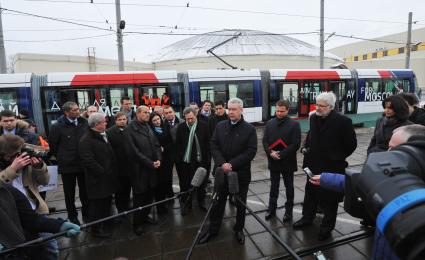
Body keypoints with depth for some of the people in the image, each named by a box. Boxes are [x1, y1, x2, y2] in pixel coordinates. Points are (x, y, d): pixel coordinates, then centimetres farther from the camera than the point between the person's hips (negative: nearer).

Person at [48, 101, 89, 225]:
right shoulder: (58, 126, -10)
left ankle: (86, 214, 30)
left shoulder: (84, 123, -3)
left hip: (83, 164, 2)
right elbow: (53, 145, 1)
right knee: (69, 193, 13)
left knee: (85, 191, 14)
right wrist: (61, 158, 6)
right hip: (67, 166, -2)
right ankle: (72, 217, 29)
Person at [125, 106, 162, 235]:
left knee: (149, 194, 14)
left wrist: (158, 159, -6)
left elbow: (156, 145, 10)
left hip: (152, 168, 6)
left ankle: (145, 215, 34)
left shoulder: (148, 127, 10)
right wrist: (150, 163, -15)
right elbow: (134, 151, -16)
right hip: (139, 169, -6)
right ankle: (137, 222, 21)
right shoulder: (131, 129, -11)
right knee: (139, 196, 5)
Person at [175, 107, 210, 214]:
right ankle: (186, 203, 26)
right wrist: (178, 159, -3)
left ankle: (201, 202, 32)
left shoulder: (203, 126, -3)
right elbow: (177, 144, 2)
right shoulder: (181, 127, -1)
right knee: (185, 184, 9)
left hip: (200, 160, 0)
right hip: (185, 160, 0)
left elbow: (207, 143, 0)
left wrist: (207, 158, -4)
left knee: (201, 183, 13)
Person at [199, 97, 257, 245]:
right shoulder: (220, 126, 3)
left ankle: (239, 229, 34)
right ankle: (213, 229, 30)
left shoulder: (249, 129, -6)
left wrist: (232, 164, -19)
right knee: (218, 202, 13)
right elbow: (214, 146, -1)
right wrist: (222, 163, -16)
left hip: (241, 173, -2)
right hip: (222, 171, 2)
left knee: (240, 203, 14)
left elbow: (251, 151, -12)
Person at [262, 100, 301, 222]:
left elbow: (296, 144, -14)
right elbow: (265, 140, 3)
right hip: (273, 161, 3)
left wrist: (281, 154, -19)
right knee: (274, 186, 16)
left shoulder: (294, 124, -9)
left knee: (289, 187, 13)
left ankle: (288, 210, 27)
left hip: (287, 162, -3)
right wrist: (270, 152, -14)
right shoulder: (270, 123, 4)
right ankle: (272, 208, 29)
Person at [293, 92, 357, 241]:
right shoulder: (313, 118, 1)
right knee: (310, 193, 20)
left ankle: (327, 226, 27)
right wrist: (307, 147, 8)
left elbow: (351, 144, -9)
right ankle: (307, 218, 39)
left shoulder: (343, 121, -17)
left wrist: (338, 157, -2)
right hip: (314, 165, 6)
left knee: (330, 197, 10)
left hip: (332, 167, -6)